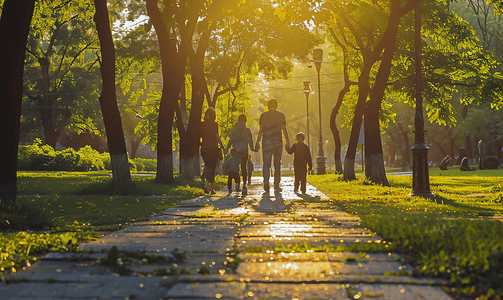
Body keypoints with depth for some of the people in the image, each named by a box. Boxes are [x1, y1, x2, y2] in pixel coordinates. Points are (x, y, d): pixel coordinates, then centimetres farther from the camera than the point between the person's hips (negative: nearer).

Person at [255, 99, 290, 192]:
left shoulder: (263, 115, 4)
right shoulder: (281, 115, 4)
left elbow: (261, 130, 0)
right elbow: (284, 129, -1)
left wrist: (257, 141, 3)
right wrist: (288, 142, 1)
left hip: (266, 142, 0)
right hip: (278, 141, 0)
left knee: (266, 164, 3)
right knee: (277, 164, 9)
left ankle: (266, 183, -14)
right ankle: (276, 185, 5)